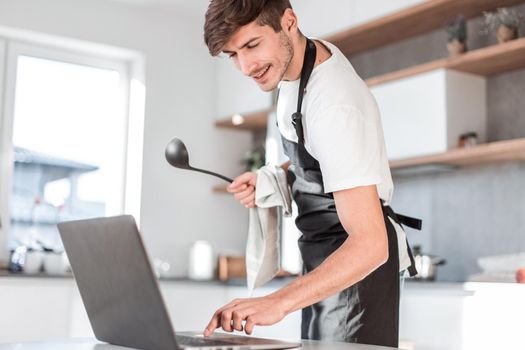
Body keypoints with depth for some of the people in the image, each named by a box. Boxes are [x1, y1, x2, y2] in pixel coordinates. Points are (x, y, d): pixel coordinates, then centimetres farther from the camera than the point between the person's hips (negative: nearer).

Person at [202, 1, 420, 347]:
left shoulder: (335, 106, -31)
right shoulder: (313, 51, -3)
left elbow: (370, 245, -36)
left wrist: (278, 302, -46)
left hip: (361, 260, -9)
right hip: (322, 256, 9)